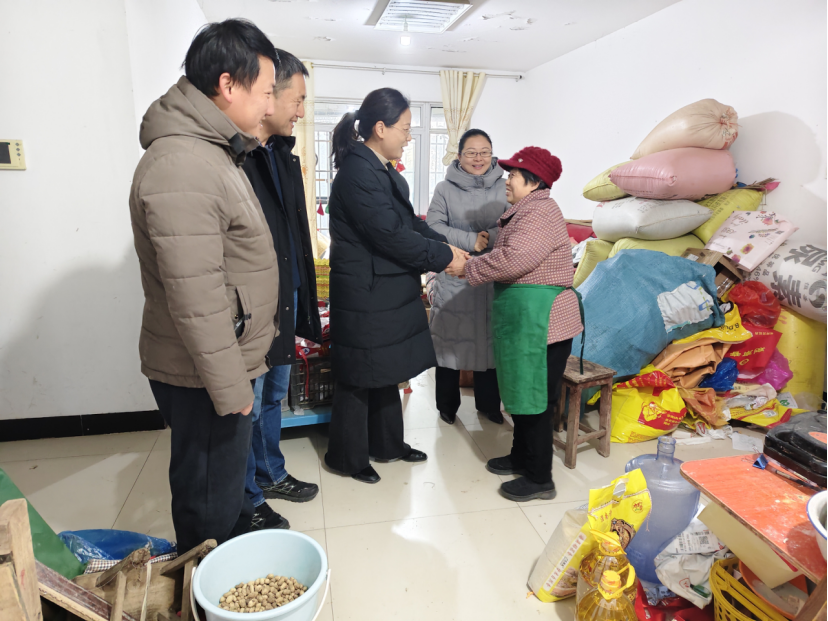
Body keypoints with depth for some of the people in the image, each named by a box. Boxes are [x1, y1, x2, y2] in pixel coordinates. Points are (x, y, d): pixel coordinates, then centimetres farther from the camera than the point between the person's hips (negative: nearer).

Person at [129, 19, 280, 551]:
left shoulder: (213, 152, 12)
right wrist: (230, 388, -18)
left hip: (228, 362, 10)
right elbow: (196, 299, -26)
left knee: (229, 487, 26)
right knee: (211, 509, 11)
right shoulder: (182, 166, -23)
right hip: (203, 376, -10)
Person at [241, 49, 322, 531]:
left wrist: (303, 306, 15)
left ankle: (270, 475, 43)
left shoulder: (283, 155, 10)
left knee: (273, 397, 22)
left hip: (285, 305, 9)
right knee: (246, 410, 9)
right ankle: (248, 503, 29)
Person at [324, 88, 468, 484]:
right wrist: (443, 257, -15)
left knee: (387, 370, 19)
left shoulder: (385, 172, 11)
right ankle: (347, 457, 25)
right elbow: (391, 234, -24)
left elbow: (410, 222, 14)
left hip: (389, 291, 9)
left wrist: (444, 246, 0)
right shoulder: (357, 173, -20)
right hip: (365, 295, -9)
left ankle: (387, 444, 36)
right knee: (359, 376, 5)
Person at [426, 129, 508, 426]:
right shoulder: (445, 189, 1)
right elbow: (433, 226, -8)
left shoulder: (503, 188, 5)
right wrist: (469, 241, -18)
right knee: (449, 340, 7)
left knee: (489, 340, 11)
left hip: (493, 279, 2)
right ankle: (447, 405, 25)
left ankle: (488, 403, 30)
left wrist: (491, 236, -19)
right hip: (453, 278, -1)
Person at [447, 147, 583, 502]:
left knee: (535, 400, 0)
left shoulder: (540, 213, -17)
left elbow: (513, 259, -28)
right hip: (523, 321, 10)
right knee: (521, 393, 20)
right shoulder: (527, 210, 17)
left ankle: (540, 479, 14)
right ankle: (521, 457, 36)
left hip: (540, 323, -10)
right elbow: (511, 259, 16)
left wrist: (468, 268, -16)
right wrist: (472, 264, 3)